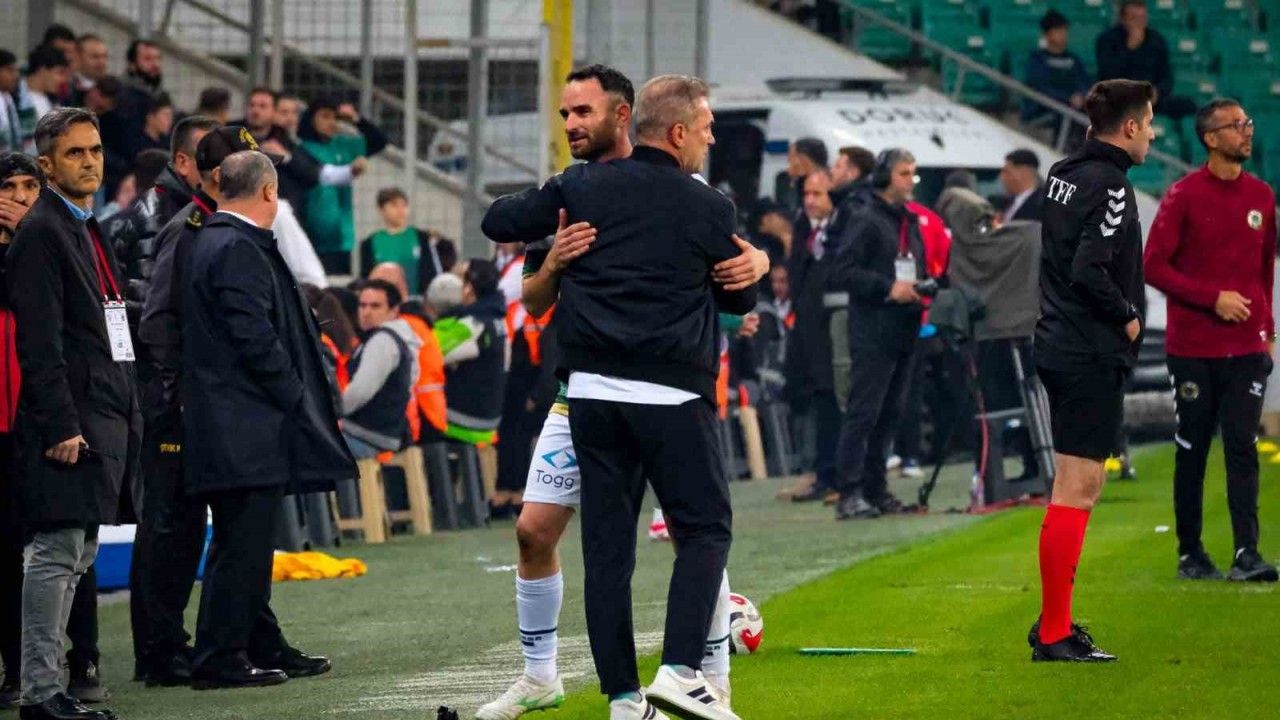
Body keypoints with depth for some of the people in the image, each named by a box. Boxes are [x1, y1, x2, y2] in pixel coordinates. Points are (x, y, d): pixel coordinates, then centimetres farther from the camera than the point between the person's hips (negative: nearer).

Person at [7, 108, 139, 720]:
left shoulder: (89, 233, 19)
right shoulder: (41, 232, -10)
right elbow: (39, 342, -17)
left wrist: (126, 420, 18)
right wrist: (61, 428, -21)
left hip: (103, 421, 10)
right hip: (70, 423, -10)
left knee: (76, 556, 10)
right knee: (57, 552, -10)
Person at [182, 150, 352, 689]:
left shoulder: (209, 244, 17)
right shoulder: (239, 250, -15)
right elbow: (255, 338, -21)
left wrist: (296, 397, 19)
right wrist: (295, 398, -12)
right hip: (247, 427, -11)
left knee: (248, 544, 15)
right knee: (242, 545, -8)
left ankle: (264, 647, 22)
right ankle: (219, 659, -7)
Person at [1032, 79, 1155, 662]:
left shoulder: (1063, 174, 11)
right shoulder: (1109, 186, -17)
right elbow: (1089, 270, -25)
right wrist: (1128, 317, -10)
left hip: (1059, 347, 10)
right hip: (1094, 357, -10)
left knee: (1077, 488, 17)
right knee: (1076, 491, -7)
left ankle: (1053, 622, 22)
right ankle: (1054, 635, -5)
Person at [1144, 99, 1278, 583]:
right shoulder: (1184, 196, -6)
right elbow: (1154, 266, -8)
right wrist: (1213, 298, -16)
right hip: (1193, 349, -3)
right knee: (1192, 452, 5)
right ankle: (1190, 554, 14)